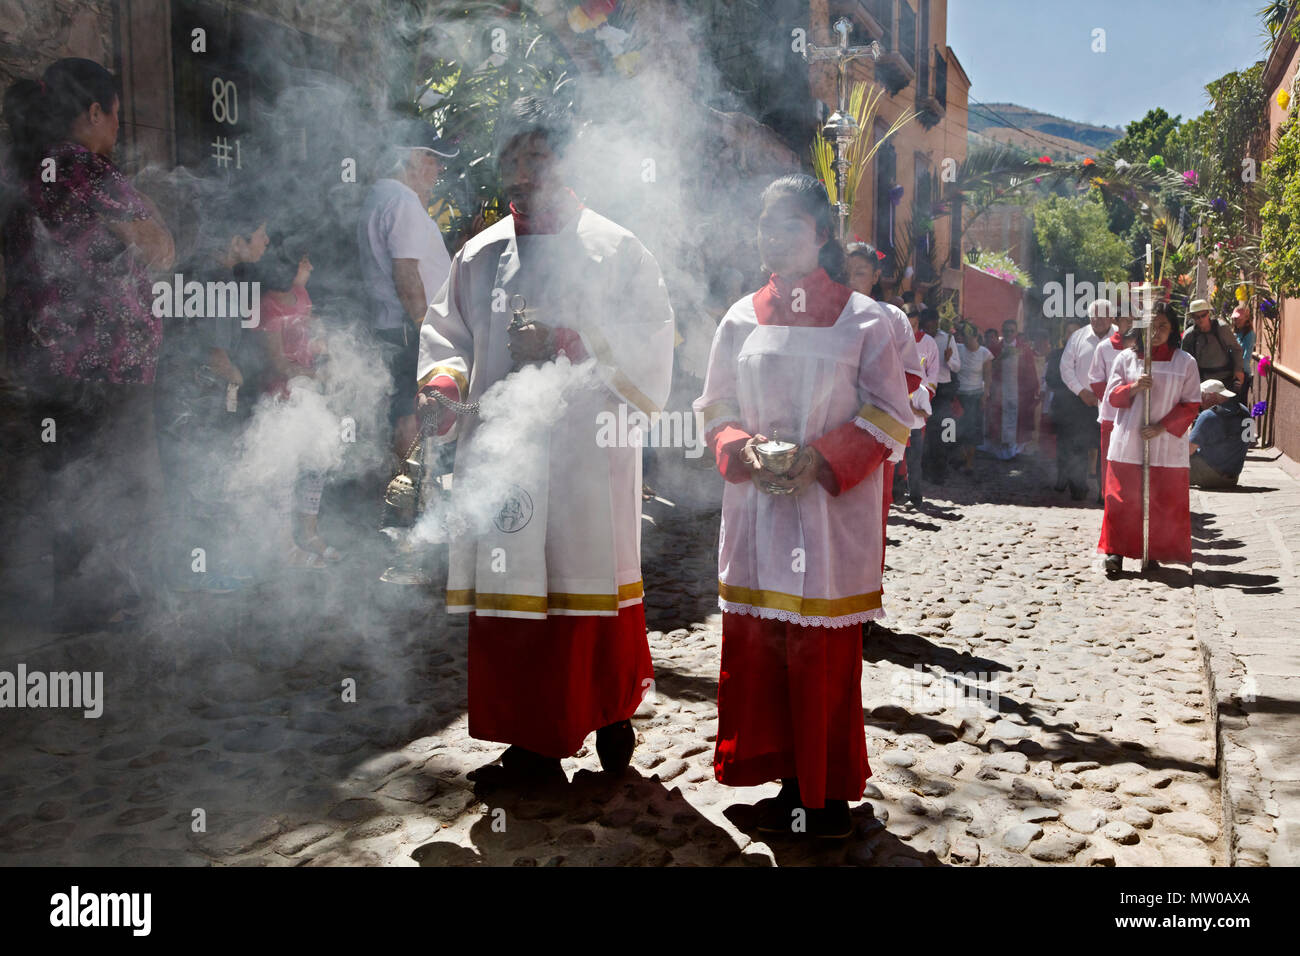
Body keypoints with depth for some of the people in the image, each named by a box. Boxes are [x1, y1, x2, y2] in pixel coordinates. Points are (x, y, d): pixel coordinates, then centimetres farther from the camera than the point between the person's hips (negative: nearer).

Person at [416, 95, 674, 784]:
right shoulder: (480, 256, 14)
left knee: (588, 588, 3)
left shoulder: (615, 252, 2)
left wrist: (567, 346, -17)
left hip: (587, 450, -3)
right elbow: (446, 332, 16)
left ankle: (610, 714, 25)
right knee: (512, 597, 3)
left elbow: (649, 347, -4)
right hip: (500, 450, 4)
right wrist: (443, 379, -6)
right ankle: (534, 742, 14)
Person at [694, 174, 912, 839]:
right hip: (757, 508, 3)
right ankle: (789, 780, 19)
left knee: (828, 652, 0)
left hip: (832, 510, -3)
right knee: (761, 648, 5)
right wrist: (743, 450, -8)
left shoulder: (863, 319, 0)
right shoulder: (742, 320, 9)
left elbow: (890, 418, -1)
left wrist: (822, 459, -15)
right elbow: (715, 410, 13)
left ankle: (831, 790, 14)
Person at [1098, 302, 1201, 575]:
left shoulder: (1185, 362, 2)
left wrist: (1161, 427, -11)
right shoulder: (1125, 358, 6)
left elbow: (1192, 404, 0)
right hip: (1128, 442, 1)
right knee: (1122, 499, -1)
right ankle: (1116, 552, 5)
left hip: (1167, 444, 0)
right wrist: (1133, 387, -16)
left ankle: (1154, 553, 12)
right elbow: (1111, 396, 4)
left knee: (1164, 502, 2)